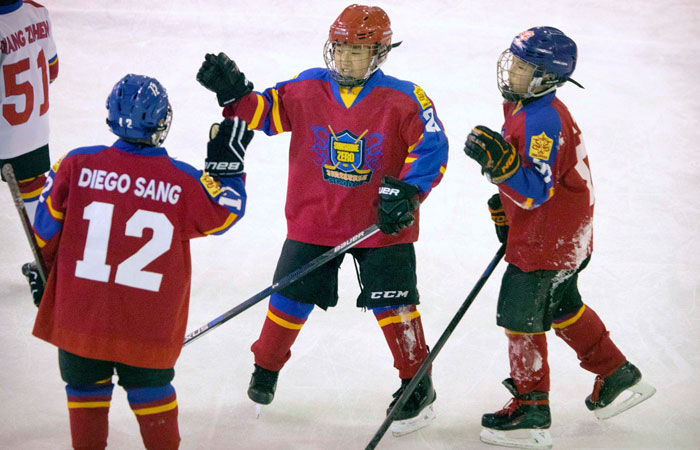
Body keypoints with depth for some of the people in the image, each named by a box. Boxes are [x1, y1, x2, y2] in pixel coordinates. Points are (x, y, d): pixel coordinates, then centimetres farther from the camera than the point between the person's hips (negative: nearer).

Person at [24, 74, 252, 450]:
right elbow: (222, 214, 5)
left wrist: (42, 268, 17)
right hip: (148, 327, 0)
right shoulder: (183, 182, -12)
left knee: (86, 387, 18)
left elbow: (46, 228, 0)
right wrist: (227, 164, 13)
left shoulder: (76, 166, -11)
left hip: (79, 316, 0)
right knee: (150, 390, 19)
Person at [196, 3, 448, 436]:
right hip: (313, 221, 2)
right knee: (292, 297, 8)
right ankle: (266, 367, 30)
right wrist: (234, 93, -13)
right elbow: (263, 112, 4)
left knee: (393, 302, -1)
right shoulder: (306, 89, -3)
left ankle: (418, 384, 14)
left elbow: (431, 148, -11)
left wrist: (406, 192, -20)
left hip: (381, 225, -2)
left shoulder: (404, 100, -11)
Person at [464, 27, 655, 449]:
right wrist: (505, 205, 21)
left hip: (547, 240, -11)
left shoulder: (543, 120, -27)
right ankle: (619, 377, 36)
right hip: (568, 237, 11)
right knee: (562, 307, 24)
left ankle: (531, 414, 5)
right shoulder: (523, 109, 6)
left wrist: (500, 163, -42)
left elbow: (536, 191, -31)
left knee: (520, 316, -3)